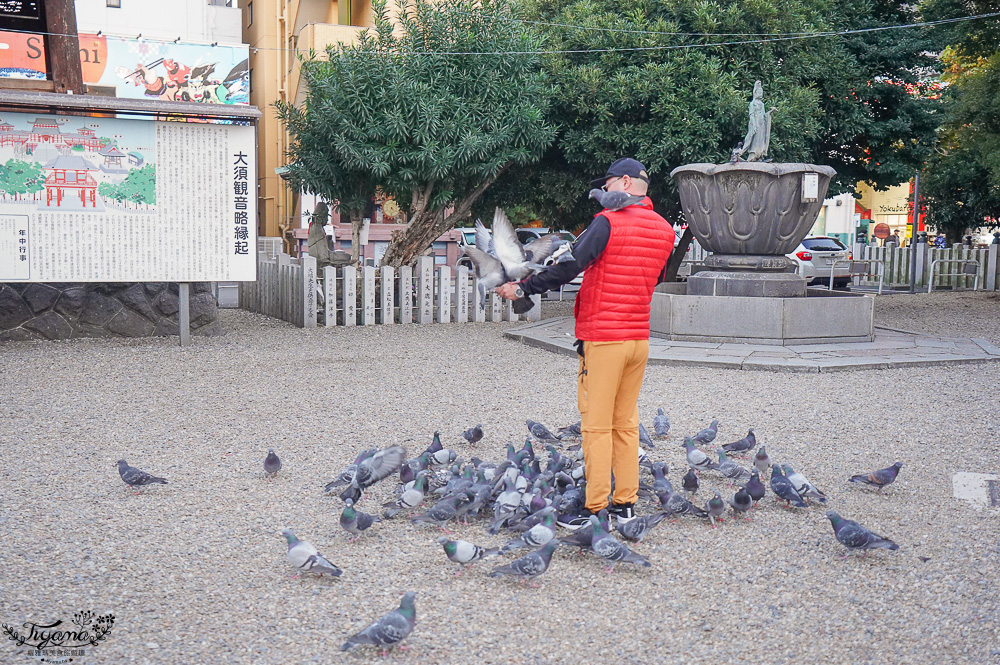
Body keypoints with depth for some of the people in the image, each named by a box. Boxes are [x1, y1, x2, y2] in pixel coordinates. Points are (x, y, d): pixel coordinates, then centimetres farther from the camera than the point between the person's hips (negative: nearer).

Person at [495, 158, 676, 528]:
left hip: (603, 338, -7)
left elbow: (568, 266, -17)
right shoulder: (664, 230, 9)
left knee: (597, 426, -2)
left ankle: (594, 509, 2)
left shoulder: (609, 222, -12)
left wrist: (523, 288, -10)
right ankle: (625, 503, 17)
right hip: (640, 338, 7)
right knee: (626, 423, 13)